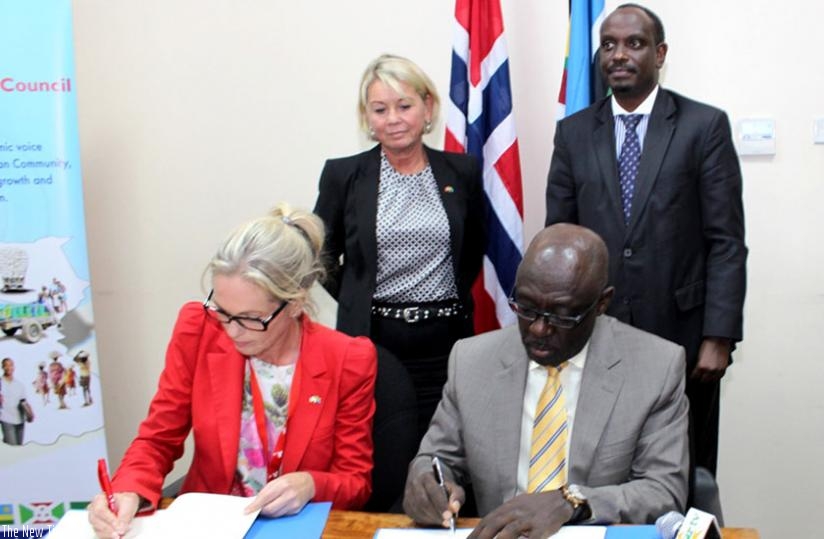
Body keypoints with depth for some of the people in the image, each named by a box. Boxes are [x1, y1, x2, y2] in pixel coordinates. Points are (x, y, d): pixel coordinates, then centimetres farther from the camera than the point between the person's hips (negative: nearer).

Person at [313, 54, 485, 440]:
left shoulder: (462, 172, 5)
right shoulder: (343, 175, 0)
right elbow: (321, 254, 10)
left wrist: (454, 300, 12)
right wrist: (359, 304, 6)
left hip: (445, 341, 1)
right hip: (372, 341, -1)